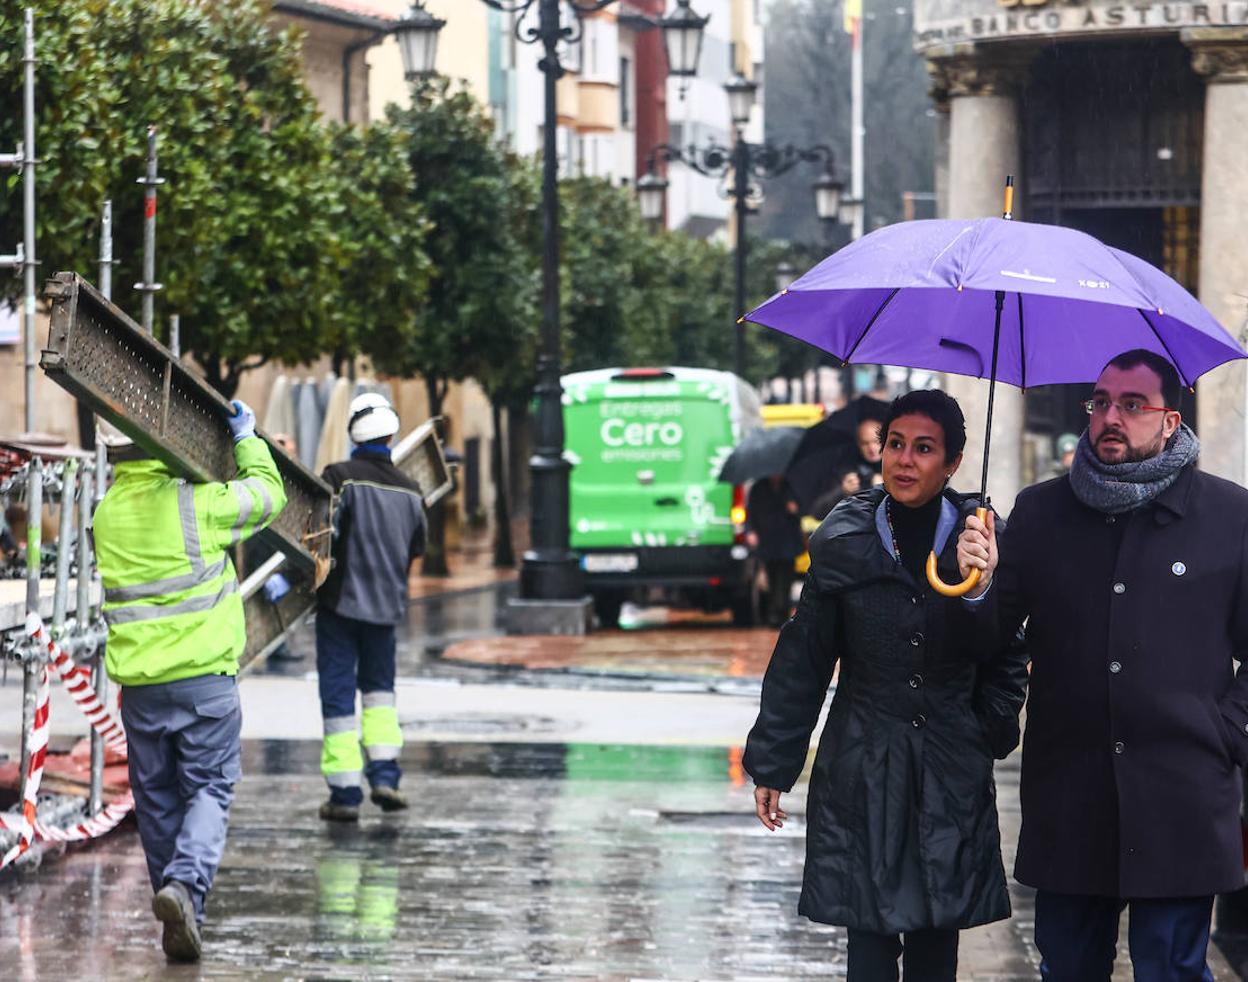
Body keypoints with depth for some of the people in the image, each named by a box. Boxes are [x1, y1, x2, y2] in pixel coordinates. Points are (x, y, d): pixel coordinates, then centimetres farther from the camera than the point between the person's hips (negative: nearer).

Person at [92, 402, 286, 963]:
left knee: (157, 800, 13)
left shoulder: (107, 513, 4)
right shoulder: (196, 503, -10)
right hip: (205, 675, -4)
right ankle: (186, 885, -21)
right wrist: (248, 439, 21)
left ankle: (179, 912, 18)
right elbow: (268, 494, 5)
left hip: (139, 681, 4)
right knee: (209, 790, 2)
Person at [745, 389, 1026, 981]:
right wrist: (771, 765, 3)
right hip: (863, 770, -1)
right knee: (871, 932, -3)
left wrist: (994, 731, -2)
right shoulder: (845, 544, 0)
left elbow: (1005, 659, 9)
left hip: (953, 774, 1)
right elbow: (801, 662, 3)